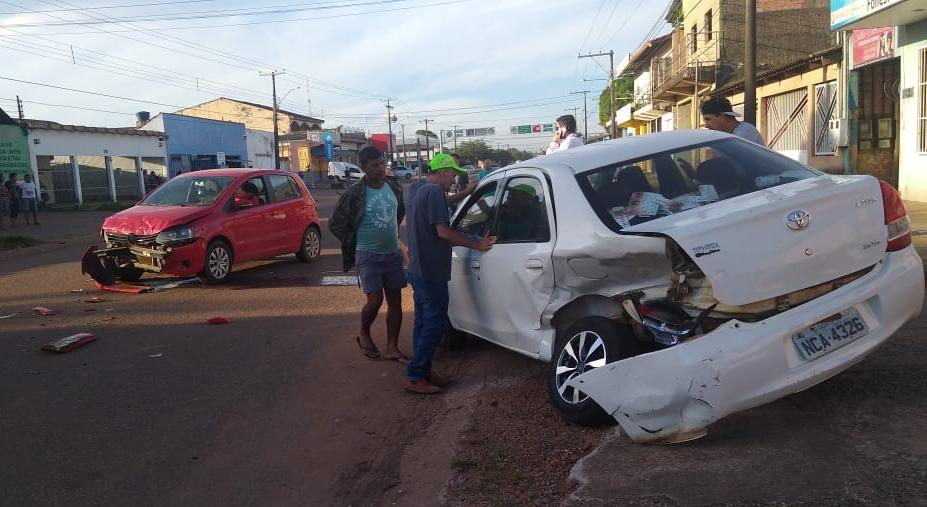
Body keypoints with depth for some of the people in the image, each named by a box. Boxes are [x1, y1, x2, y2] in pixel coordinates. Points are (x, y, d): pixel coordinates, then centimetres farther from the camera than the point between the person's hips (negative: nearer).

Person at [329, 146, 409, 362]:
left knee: (395, 301, 5)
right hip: (368, 256, -5)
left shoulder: (394, 188, 2)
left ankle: (392, 348, 15)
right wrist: (353, 243, -1)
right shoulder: (354, 193, -13)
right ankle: (364, 336, 19)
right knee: (375, 300, -10)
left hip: (393, 254, 5)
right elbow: (335, 223, -6)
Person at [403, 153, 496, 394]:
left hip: (418, 269, 10)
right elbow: (443, 231, -21)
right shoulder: (434, 192, -17)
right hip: (432, 272, -10)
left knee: (424, 321, 15)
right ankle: (414, 377, 1)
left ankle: (423, 372, 23)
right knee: (435, 324, -3)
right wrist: (476, 244, -14)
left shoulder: (416, 189, 13)